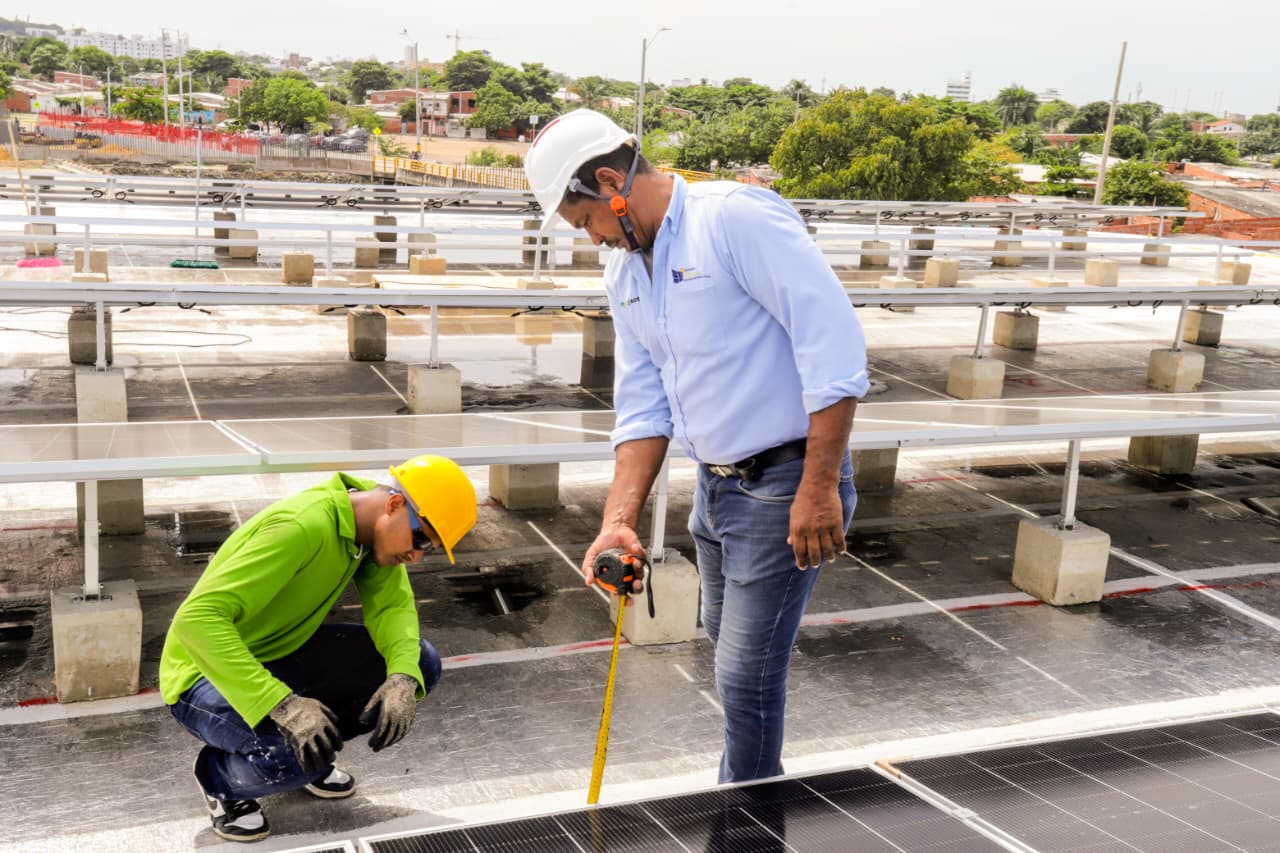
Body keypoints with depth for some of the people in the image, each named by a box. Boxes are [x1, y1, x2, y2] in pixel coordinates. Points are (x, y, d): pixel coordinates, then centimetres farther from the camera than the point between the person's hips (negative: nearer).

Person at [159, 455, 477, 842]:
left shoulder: (373, 521, -7)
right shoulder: (302, 526, -33)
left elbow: (393, 604, -7)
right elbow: (197, 619, -38)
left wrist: (403, 678, -29)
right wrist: (282, 704, -45)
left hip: (284, 652, 8)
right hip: (209, 674, -8)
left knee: (420, 664, -6)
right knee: (293, 754, -36)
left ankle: (309, 756, 13)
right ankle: (219, 774, 0)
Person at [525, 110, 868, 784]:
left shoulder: (738, 217, -19)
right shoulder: (624, 272, 8)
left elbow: (834, 343, -24)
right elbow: (643, 408, 8)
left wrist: (819, 488, -23)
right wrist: (618, 522, -4)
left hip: (784, 484, -9)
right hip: (715, 486, 9)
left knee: (746, 674, -2)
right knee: (729, 644, 23)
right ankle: (757, 779, 45)